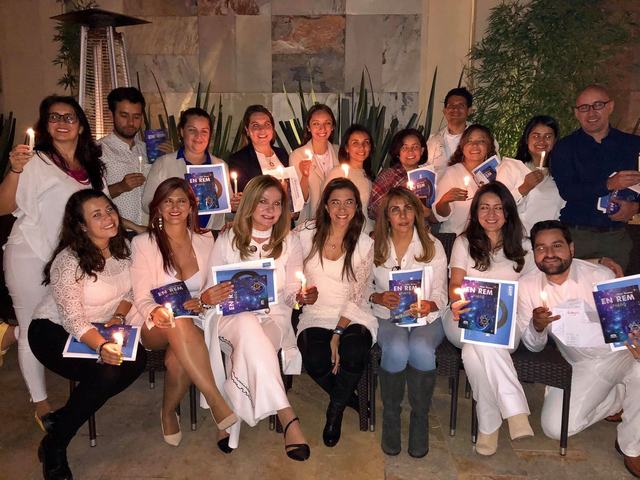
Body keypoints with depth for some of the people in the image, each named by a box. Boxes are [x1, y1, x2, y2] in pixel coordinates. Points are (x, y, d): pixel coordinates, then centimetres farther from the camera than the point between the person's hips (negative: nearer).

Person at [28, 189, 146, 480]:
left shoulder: (122, 247, -4)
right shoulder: (68, 260, -23)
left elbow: (129, 289, 8)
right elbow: (73, 318, -27)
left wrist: (119, 316, -12)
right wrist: (101, 346, -43)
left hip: (102, 326, 6)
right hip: (54, 330, -6)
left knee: (137, 359, -20)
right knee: (108, 372, -29)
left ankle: (62, 417, -3)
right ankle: (53, 446, -7)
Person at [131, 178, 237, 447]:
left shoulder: (206, 241, 10)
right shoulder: (143, 243, 2)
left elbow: (215, 289, 13)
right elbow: (142, 298, -4)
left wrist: (203, 301, -12)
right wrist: (156, 312, -29)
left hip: (194, 325, 2)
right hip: (158, 326, -1)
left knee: (177, 359, -33)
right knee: (180, 320, -37)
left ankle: (168, 413, -3)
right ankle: (216, 402, -35)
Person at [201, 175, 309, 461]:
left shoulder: (290, 243, 11)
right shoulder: (227, 240, 8)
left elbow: (291, 294, 10)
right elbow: (210, 292, 7)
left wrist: (301, 296, -15)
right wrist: (207, 298, -18)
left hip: (275, 318, 1)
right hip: (233, 318, -1)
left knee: (251, 339, -36)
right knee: (248, 324, -38)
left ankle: (231, 416, -27)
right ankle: (288, 420, -42)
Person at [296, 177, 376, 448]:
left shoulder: (364, 244, -2)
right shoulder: (306, 234, 0)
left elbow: (357, 296, -4)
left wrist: (338, 334, -13)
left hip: (353, 317, 0)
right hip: (316, 315, 1)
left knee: (353, 352, -31)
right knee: (314, 359, -29)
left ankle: (336, 409, 0)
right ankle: (350, 399, 4)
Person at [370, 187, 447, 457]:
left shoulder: (433, 246, 5)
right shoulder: (375, 247, 6)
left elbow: (441, 296, 2)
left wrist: (431, 305, -21)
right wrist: (378, 297, -16)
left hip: (426, 317, 0)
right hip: (387, 316, 0)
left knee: (421, 350, -33)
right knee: (396, 351, -32)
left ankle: (420, 419, -9)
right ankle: (390, 417, -7)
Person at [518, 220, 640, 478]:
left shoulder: (600, 276, -15)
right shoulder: (527, 285, -8)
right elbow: (534, 346, -2)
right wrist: (537, 326, -27)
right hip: (584, 366, 2)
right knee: (555, 427, -12)